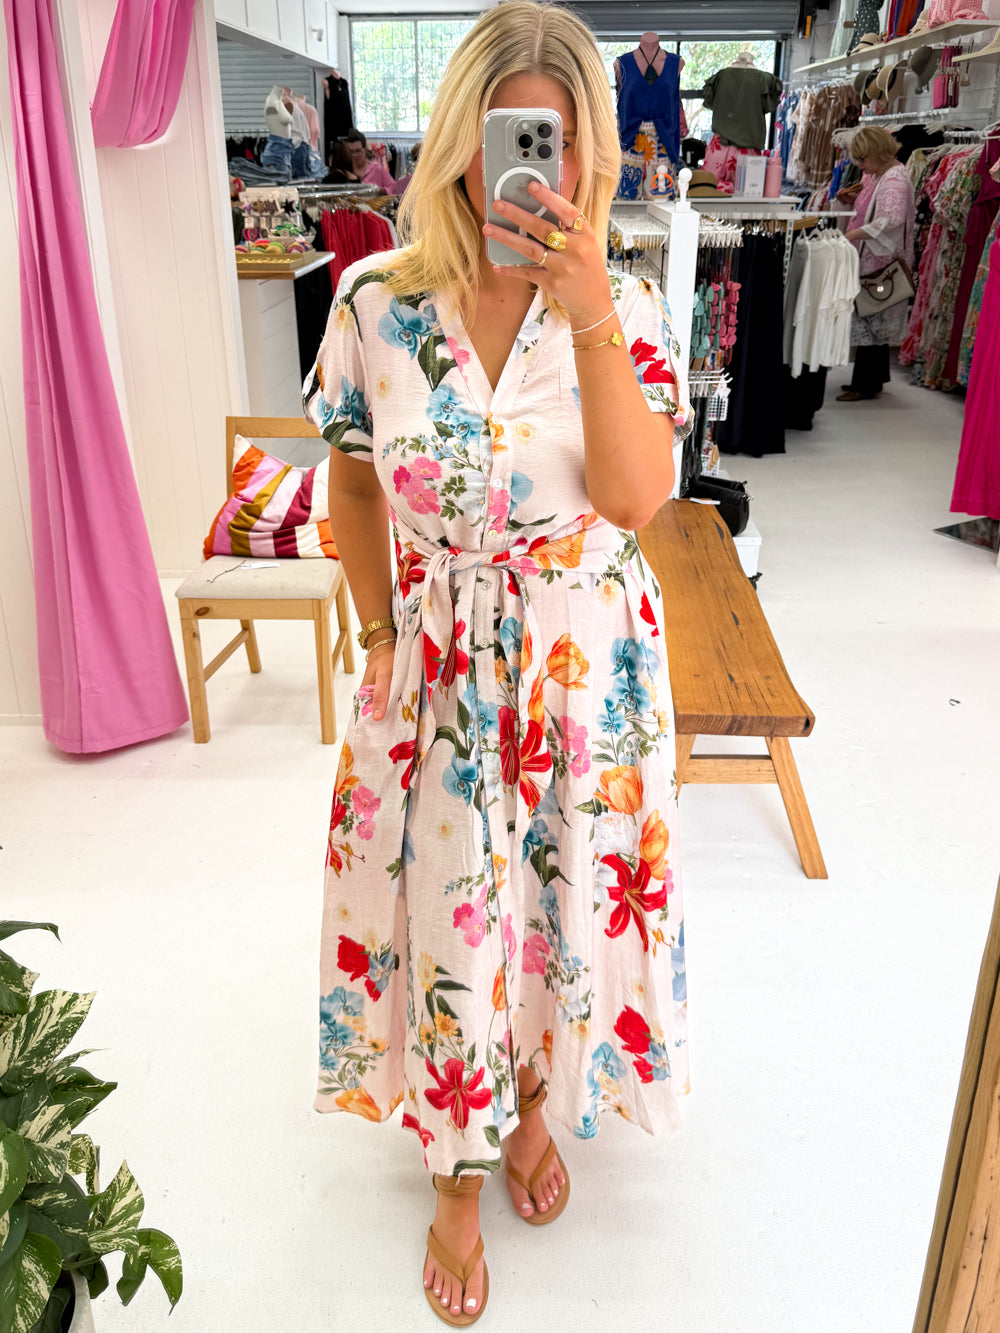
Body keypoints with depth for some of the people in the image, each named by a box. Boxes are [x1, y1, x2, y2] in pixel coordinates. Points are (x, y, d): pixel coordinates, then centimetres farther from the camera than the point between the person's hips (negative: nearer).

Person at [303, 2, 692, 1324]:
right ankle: (459, 1176, 37)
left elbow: (635, 497, -20)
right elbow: (354, 484, 5)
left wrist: (589, 319, -28)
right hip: (441, 667, 0)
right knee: (446, 920, 10)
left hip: (588, 667, 1)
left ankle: (536, 1104, 48)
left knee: (567, 900, 16)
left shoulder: (626, 307, -7)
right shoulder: (377, 301, -6)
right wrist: (380, 640, 4)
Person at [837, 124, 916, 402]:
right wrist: (852, 199, 12)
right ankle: (875, 378, 23)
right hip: (869, 260, 10)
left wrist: (852, 235, -38)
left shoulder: (894, 178, -17)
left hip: (882, 264, -10)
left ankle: (865, 384, -1)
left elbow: (891, 218, -33)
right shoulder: (875, 176, 14)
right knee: (873, 322, 14)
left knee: (870, 322, -6)